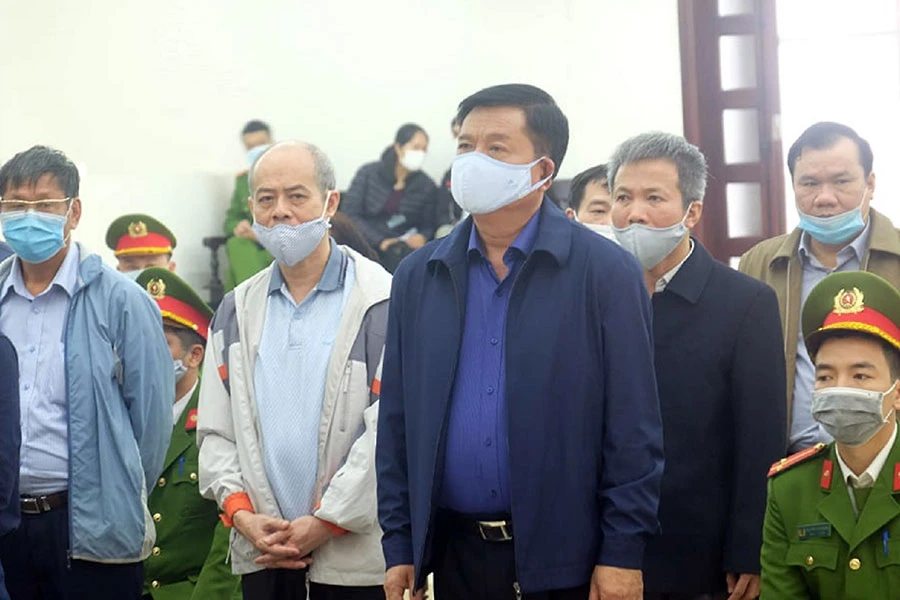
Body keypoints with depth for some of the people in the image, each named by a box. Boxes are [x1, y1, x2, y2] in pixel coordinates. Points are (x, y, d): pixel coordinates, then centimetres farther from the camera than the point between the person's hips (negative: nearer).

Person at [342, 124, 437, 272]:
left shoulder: (426, 186, 9)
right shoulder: (368, 173, 5)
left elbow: (428, 226, 14)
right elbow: (350, 214, -1)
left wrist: (422, 237, -12)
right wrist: (379, 242, -12)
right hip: (365, 246, -2)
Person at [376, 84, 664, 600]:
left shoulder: (608, 272, -4)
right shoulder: (418, 278, 7)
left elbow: (633, 429, -6)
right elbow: (397, 424, 9)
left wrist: (623, 552, -9)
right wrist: (400, 545, 6)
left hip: (566, 558, -3)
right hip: (456, 553, 4)